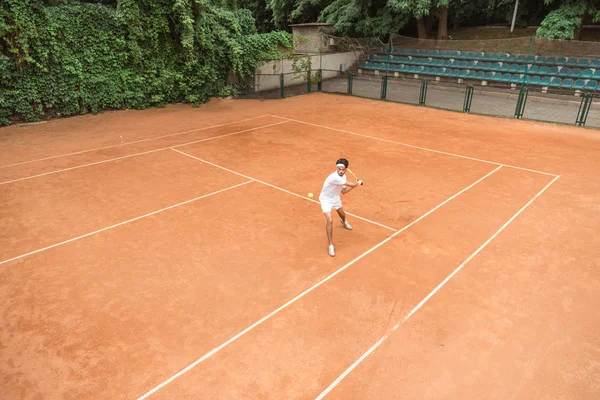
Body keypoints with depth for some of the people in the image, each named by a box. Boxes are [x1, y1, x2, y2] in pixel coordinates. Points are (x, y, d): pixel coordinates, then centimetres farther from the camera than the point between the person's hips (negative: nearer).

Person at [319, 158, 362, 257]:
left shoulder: (343, 176, -9)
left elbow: (343, 191, 2)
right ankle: (331, 245, -11)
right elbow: (352, 184, -31)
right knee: (329, 221, -22)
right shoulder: (334, 177, -38)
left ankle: (344, 222, 70)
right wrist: (358, 183, -10)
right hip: (326, 199, -8)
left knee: (342, 214, 30)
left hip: (335, 198, 8)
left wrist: (355, 184, -6)